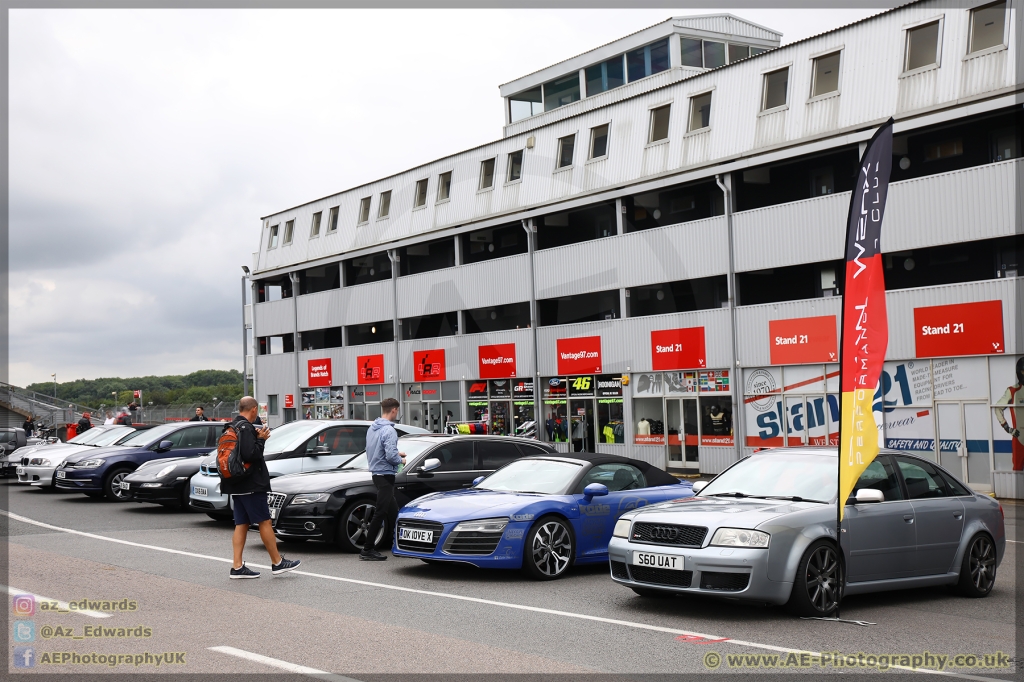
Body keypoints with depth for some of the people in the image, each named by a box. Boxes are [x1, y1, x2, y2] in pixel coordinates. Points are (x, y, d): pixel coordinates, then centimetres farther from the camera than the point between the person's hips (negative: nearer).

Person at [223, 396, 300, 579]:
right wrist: (261, 440, -11)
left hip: (236, 485, 9)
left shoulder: (231, 427, 14)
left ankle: (237, 566, 6)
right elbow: (250, 454, -25)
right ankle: (277, 563, 4)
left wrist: (258, 438, 10)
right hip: (250, 484, -9)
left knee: (241, 524, 9)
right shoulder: (246, 428, -16)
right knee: (264, 522, -2)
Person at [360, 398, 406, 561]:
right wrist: (401, 460, -5)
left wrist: (396, 453, 20)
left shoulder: (372, 427, 10)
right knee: (380, 513, -6)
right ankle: (367, 550, -5)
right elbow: (391, 456, -25)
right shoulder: (389, 430, -19)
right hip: (385, 474, -9)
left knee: (392, 511, 16)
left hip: (376, 473, 9)